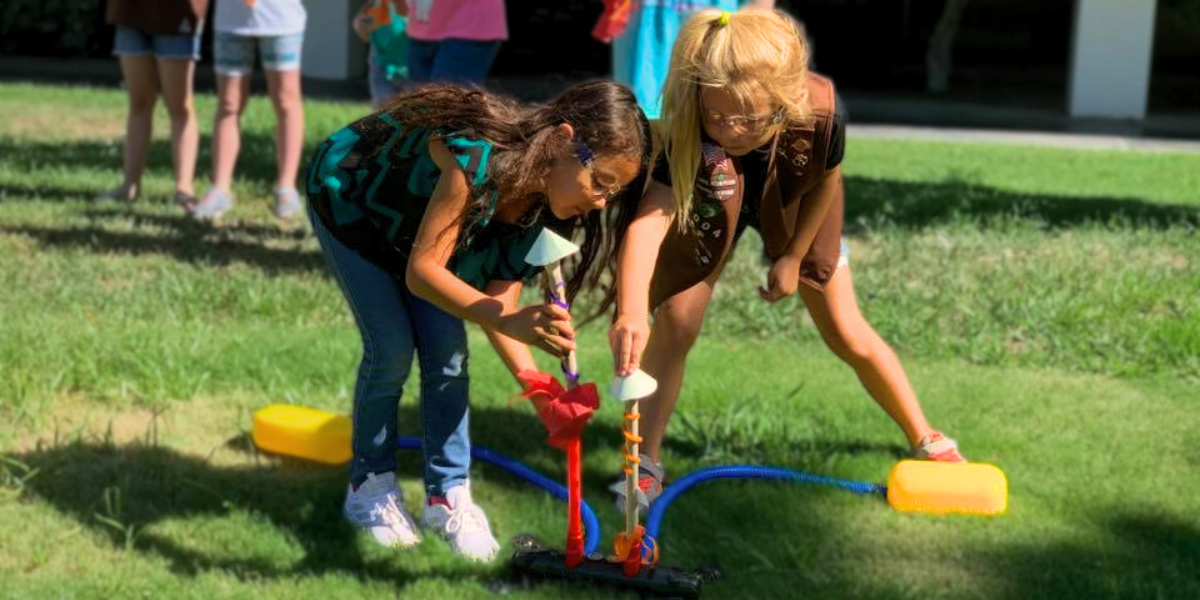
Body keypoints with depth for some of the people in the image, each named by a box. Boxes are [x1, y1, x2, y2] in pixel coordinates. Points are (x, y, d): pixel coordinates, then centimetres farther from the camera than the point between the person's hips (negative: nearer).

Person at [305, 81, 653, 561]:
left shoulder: (544, 203, -18)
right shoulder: (479, 160, -41)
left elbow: (499, 298, -17)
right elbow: (422, 270, -39)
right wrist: (509, 321, -52)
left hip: (412, 218, 6)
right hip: (348, 196, -6)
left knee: (448, 351, -6)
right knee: (392, 349, -12)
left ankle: (449, 494, 8)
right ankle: (370, 486, 9)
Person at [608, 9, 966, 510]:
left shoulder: (819, 115, -40)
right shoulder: (685, 132, -43)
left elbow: (826, 181, -17)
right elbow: (651, 216, -55)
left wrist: (794, 256, -8)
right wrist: (631, 312, -70)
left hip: (794, 208, 1)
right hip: (709, 210, 0)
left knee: (848, 334, 3)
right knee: (673, 323, -15)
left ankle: (926, 439, 22)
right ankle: (646, 464, -1)